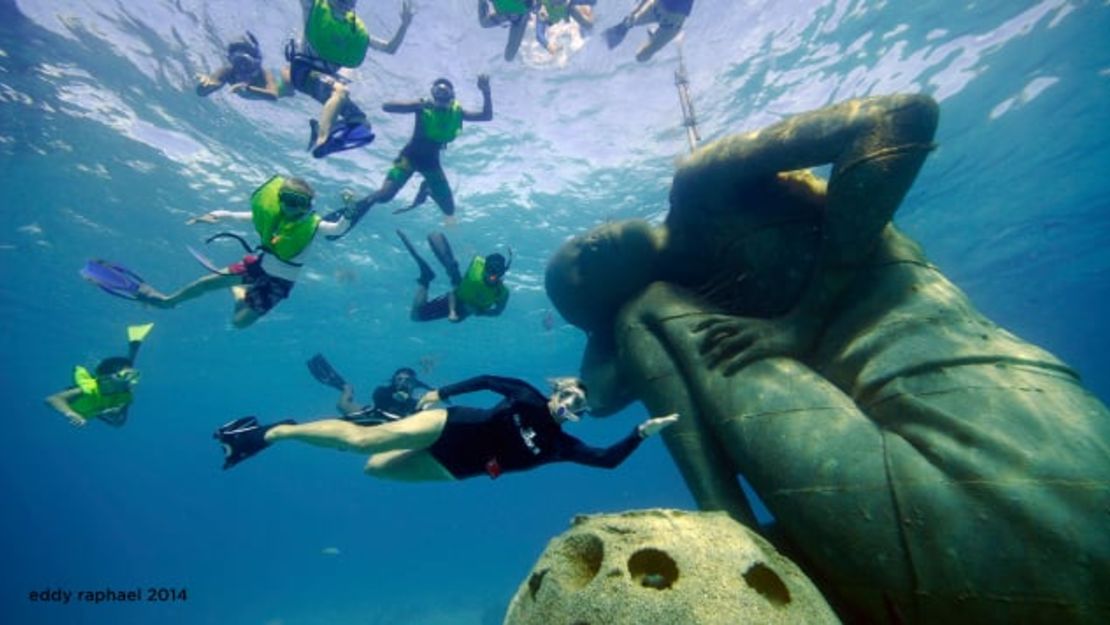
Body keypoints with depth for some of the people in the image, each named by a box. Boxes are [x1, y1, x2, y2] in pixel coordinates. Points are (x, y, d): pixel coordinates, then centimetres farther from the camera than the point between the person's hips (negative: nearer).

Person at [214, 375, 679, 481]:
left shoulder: (561, 445, -4)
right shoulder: (527, 397, -10)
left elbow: (607, 460, -9)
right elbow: (486, 380, -2)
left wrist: (642, 433, -18)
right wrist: (441, 392, -6)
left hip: (454, 467, 3)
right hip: (450, 428, -3)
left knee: (375, 465, 9)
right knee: (360, 440, -15)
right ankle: (268, 432, 5)